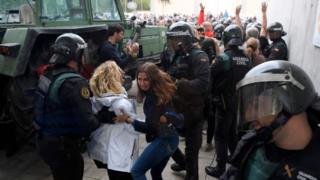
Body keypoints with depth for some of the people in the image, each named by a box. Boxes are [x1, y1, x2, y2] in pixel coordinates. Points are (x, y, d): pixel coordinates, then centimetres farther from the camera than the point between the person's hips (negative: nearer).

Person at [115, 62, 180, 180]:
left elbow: (149, 127, -19)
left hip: (163, 139, -9)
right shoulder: (162, 90, 5)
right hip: (171, 138, 9)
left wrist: (128, 120, -26)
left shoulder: (152, 97, -20)